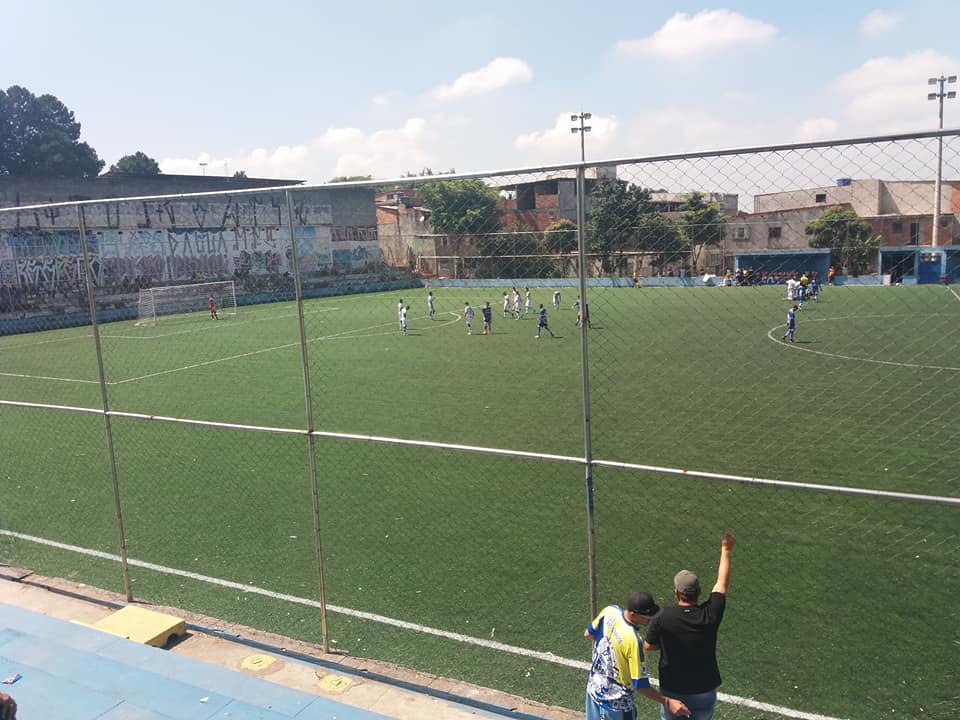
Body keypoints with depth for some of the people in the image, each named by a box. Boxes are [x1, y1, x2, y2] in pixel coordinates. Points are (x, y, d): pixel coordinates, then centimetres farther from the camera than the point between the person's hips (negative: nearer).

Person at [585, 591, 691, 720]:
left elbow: (588, 633, 6)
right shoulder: (633, 641, -34)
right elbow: (640, 685, -26)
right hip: (617, 703, -7)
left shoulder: (609, 611, -15)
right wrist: (668, 702, -21)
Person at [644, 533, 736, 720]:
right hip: (705, 692, 1)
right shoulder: (710, 615, -18)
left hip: (673, 692, -1)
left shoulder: (663, 617, -22)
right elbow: (722, 582, -3)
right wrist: (725, 550, 8)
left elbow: (648, 646, -6)